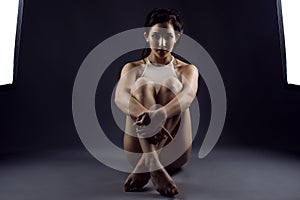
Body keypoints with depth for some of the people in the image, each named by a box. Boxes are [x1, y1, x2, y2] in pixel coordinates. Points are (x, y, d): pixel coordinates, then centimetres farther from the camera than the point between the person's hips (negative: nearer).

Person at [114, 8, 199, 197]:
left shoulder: (187, 69, 12)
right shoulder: (133, 68, 12)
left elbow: (188, 95, -15)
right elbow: (120, 96, -12)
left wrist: (160, 114, -38)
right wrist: (145, 116, -36)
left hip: (174, 153, 0)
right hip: (138, 148, 0)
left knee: (172, 84, -21)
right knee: (143, 84, -22)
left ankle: (145, 165, -37)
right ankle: (153, 164, -44)